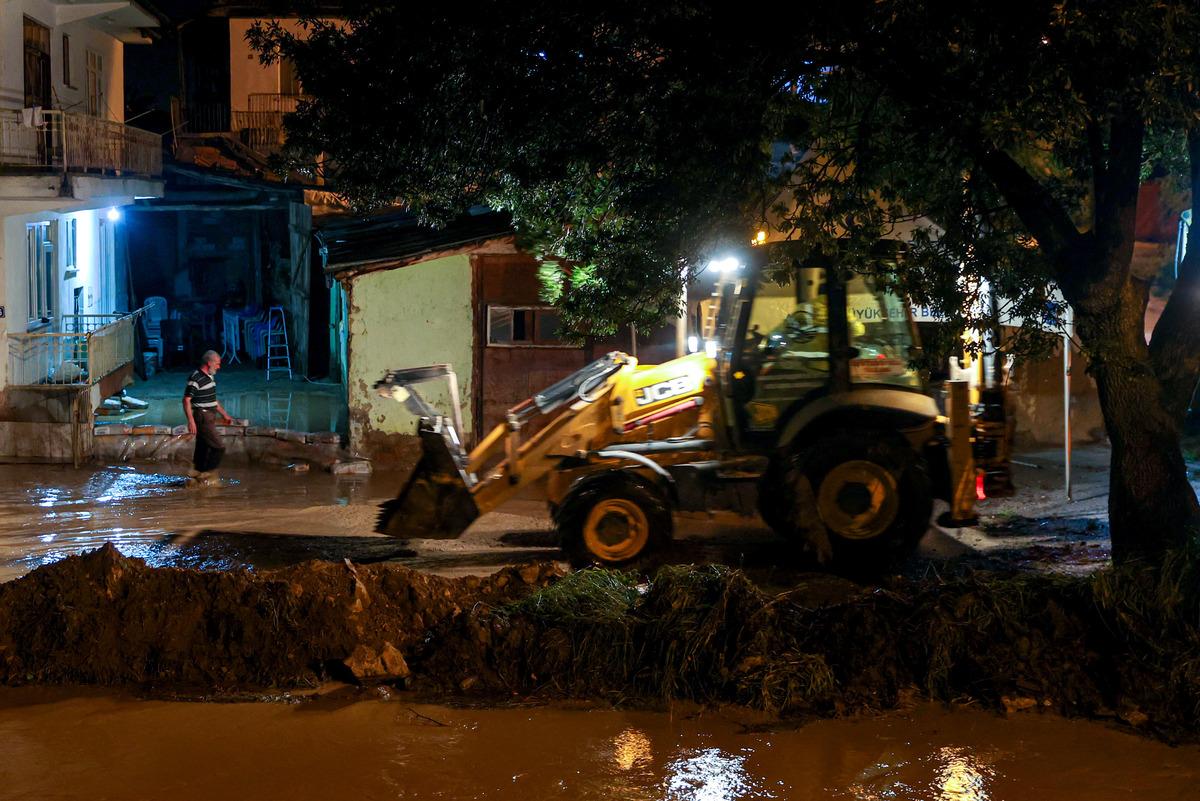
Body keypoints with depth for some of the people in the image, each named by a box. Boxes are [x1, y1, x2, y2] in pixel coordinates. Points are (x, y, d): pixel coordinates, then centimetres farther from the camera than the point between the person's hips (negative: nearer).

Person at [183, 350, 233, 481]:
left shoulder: (209, 377, 14)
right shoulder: (195, 379, -17)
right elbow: (186, 400, -19)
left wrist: (224, 414, 26)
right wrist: (191, 421, -26)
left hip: (209, 418, 9)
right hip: (202, 418, -9)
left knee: (203, 447, 13)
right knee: (218, 447, -9)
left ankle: (197, 473, 20)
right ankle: (207, 473, 0)